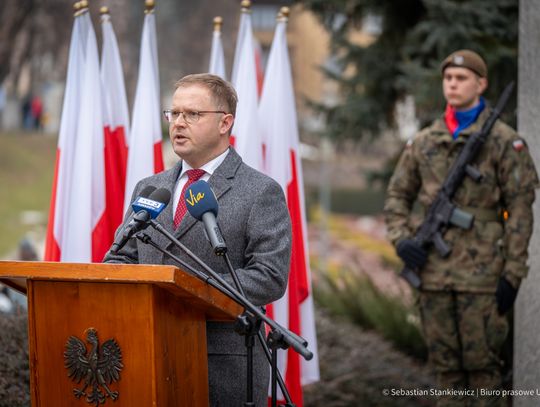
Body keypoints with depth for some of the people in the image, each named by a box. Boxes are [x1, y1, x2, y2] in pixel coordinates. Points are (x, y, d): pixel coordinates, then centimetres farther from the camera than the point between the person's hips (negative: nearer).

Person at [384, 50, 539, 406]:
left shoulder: (504, 141, -1)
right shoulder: (423, 142, 11)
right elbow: (398, 195, 19)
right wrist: (402, 239, 0)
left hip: (481, 273, -4)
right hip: (434, 273, 4)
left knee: (482, 363, 0)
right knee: (446, 363, 9)